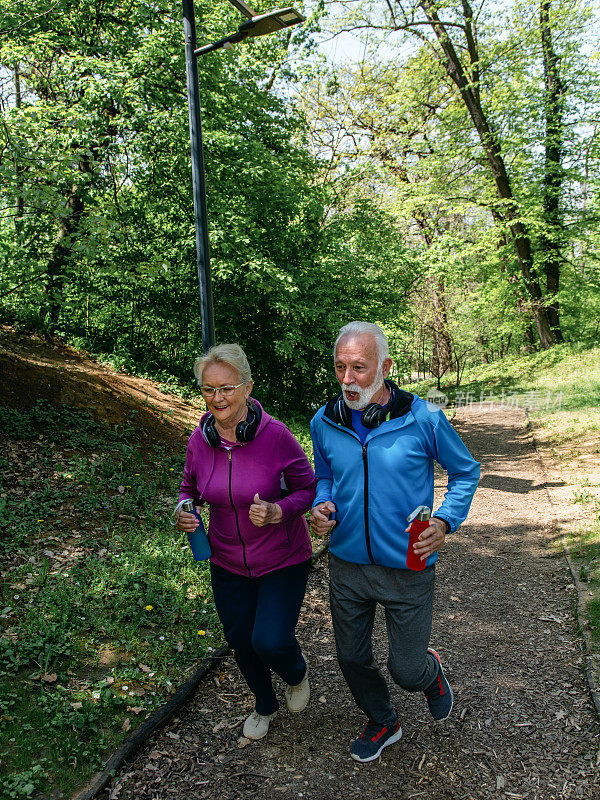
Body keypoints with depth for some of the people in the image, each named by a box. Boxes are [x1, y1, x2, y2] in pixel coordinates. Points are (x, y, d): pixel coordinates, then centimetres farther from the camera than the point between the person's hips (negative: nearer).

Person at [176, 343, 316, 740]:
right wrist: (184, 512, -13)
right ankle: (265, 705, 49)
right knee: (241, 642, 16)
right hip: (228, 563, 4)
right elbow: (190, 489, 8)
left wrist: (277, 511, -28)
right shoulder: (200, 439, -9)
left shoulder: (275, 435, -21)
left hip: (283, 560, -4)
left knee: (269, 643, -12)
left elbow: (308, 489, -11)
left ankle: (298, 672, 29)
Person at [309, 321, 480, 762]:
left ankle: (431, 672, 44)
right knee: (352, 659, 18)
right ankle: (383, 723, 48)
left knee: (407, 670, 6)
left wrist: (445, 521, -16)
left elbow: (466, 472, -1)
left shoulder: (423, 418, -16)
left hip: (408, 568, -3)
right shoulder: (325, 422, -6)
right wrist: (322, 506, -8)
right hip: (347, 565, 4)